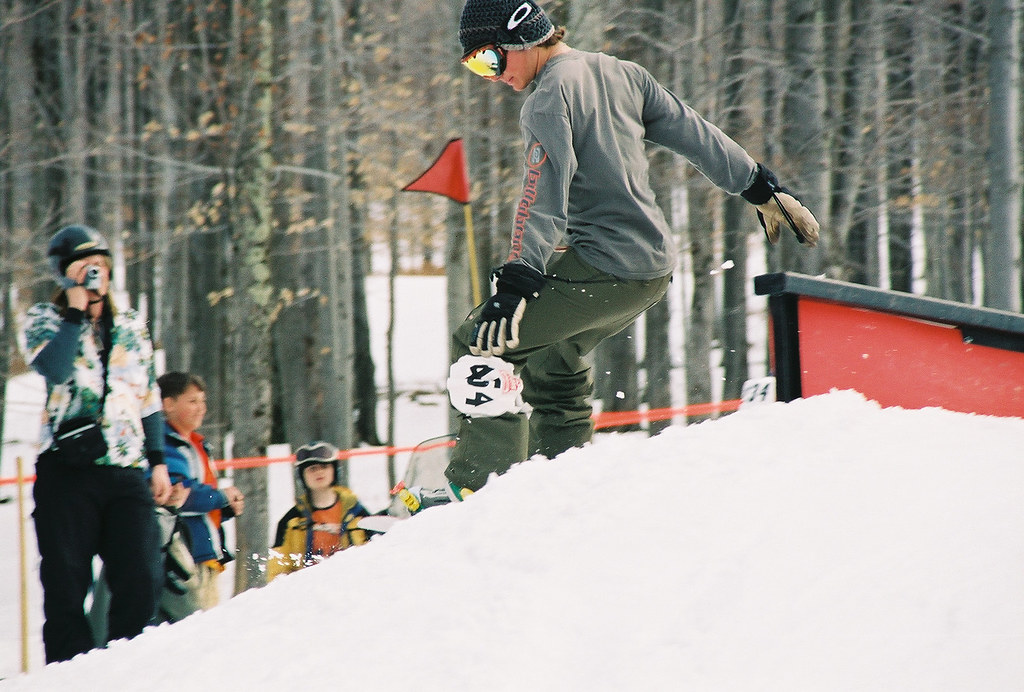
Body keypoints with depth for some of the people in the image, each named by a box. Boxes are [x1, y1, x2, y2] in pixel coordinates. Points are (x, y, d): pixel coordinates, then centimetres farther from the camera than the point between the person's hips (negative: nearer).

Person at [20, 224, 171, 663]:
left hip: (127, 471, 3)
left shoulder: (130, 326, 18)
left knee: (142, 581, -8)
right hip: (67, 468, -3)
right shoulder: (43, 320, 7)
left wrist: (158, 462, 15)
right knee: (67, 585, -4)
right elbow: (57, 369, -15)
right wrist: (76, 309, -10)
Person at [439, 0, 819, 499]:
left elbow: (544, 199, -23)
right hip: (655, 267, 9)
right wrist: (764, 190, 23)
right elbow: (696, 135, 16)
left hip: (604, 267, -9)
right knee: (553, 360, 25)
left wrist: (516, 283, -30)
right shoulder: (621, 74, 13)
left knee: (479, 345, -8)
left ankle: (481, 483, -13)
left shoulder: (549, 98, -12)